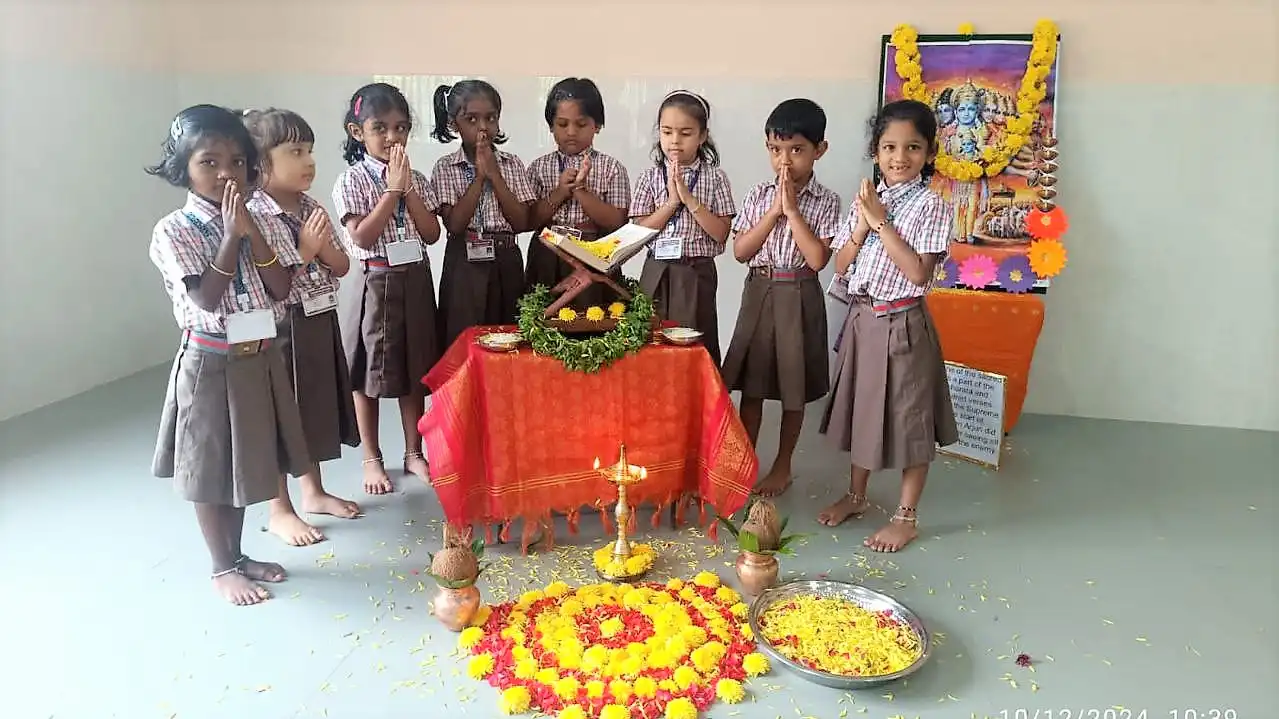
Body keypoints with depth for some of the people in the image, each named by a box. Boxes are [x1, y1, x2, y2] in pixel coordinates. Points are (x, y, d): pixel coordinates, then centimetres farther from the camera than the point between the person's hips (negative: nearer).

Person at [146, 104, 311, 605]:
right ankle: (222, 569, 23)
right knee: (210, 470, 8)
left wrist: (251, 233, -14)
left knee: (244, 463, 17)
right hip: (211, 364, -5)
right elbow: (206, 300, -21)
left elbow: (281, 290, -6)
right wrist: (231, 236, -20)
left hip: (260, 358, 5)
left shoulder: (255, 222, 4)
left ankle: (237, 555, 33)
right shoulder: (173, 231, -12)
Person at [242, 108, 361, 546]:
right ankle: (279, 511, 19)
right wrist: (304, 251, -21)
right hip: (280, 329, -7)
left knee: (315, 407, 18)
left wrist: (324, 246, -11)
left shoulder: (312, 209, 5)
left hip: (320, 322, 8)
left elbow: (341, 267, 8)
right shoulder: (253, 215, -17)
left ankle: (313, 491, 36)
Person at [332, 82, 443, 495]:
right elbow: (363, 236, -18)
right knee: (370, 373, 6)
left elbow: (431, 234, -3)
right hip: (375, 283, -4)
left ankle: (413, 453, 25)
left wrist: (407, 189, -12)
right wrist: (392, 188, -17)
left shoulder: (415, 179, 5)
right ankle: (372, 459, 20)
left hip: (416, 281, 4)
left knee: (415, 371, 11)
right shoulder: (351, 181, -8)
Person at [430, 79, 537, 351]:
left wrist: (494, 174, -9)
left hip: (507, 263, 2)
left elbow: (522, 222, -5)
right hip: (464, 265, -2)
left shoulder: (513, 164, 5)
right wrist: (479, 176, -12)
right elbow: (454, 224, -12)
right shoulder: (445, 168, 0)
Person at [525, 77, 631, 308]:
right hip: (547, 264, 2)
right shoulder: (539, 167, 6)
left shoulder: (611, 168, 0)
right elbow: (527, 220, 0)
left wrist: (580, 190, -15)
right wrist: (559, 194, -11)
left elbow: (617, 222, -9)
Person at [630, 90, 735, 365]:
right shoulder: (650, 177, 3)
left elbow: (721, 233, -7)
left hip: (697, 274, -1)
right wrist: (671, 202, -13)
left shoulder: (715, 177, 0)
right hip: (657, 273, 1)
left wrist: (689, 199, -15)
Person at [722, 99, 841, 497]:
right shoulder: (758, 195, 2)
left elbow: (817, 259, -16)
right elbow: (740, 251, -5)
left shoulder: (826, 201, -6)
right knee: (751, 385, 9)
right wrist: (774, 212, -12)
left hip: (799, 297, -2)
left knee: (794, 389, 9)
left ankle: (782, 465, 24)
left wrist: (792, 210, -17)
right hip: (759, 293, 3)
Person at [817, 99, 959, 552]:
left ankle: (906, 517, 19)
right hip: (861, 319, 6)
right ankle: (857, 496, 36)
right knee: (861, 408, 18)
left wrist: (882, 222, -20)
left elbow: (918, 272, -21)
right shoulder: (866, 200, 7)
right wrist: (862, 225, -11)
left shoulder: (930, 206, -11)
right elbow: (840, 264, 5)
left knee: (908, 417, 4)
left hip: (901, 324, -6)